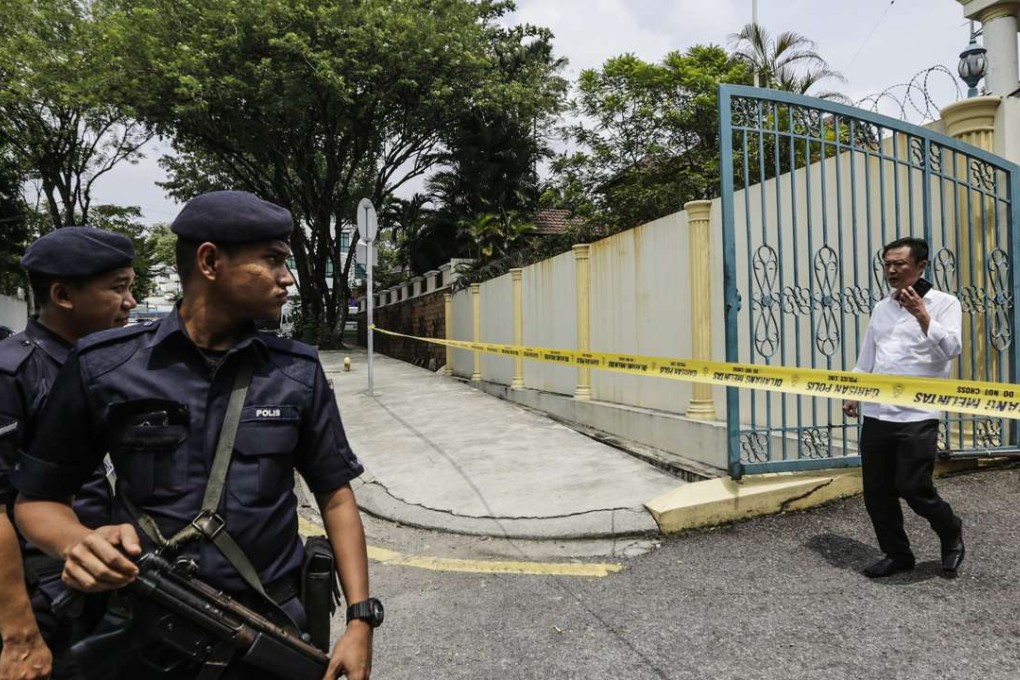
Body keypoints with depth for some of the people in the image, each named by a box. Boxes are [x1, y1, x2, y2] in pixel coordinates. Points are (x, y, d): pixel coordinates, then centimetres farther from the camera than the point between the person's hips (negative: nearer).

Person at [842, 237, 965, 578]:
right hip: (876, 413, 5)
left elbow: (951, 349, -15)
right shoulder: (881, 307, 14)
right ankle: (896, 554, 24)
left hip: (917, 414, -5)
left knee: (912, 487, -7)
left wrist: (922, 316, -23)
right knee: (876, 491, 7)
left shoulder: (943, 303, 0)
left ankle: (951, 532, 25)